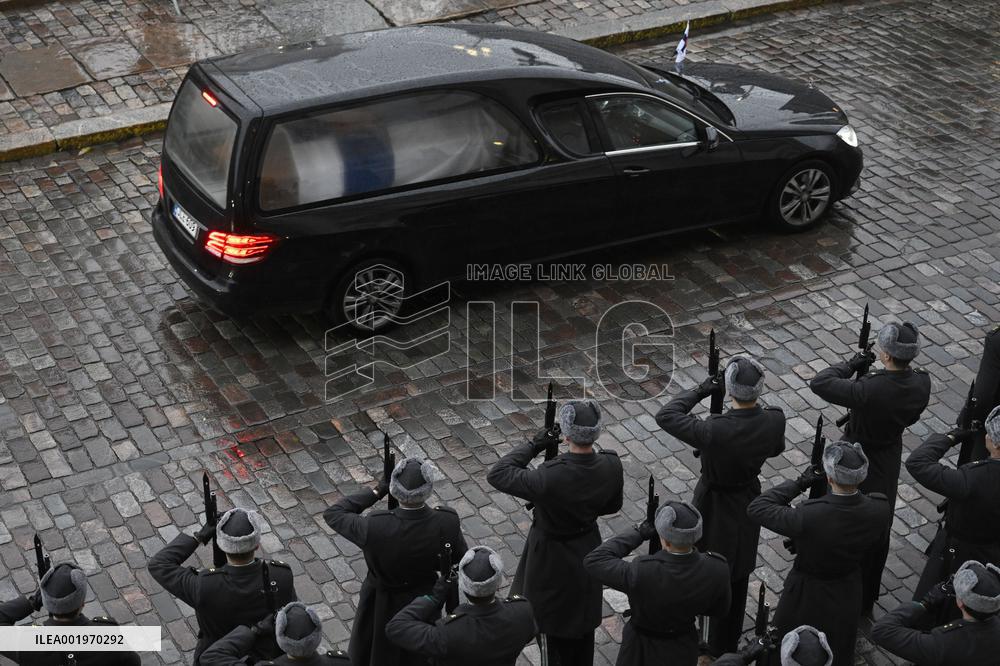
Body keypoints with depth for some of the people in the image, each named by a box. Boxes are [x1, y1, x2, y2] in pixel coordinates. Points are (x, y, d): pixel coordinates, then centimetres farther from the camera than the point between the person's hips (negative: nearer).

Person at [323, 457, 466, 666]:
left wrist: (376, 492, -17)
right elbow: (458, 557, -11)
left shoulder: (374, 528, -38)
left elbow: (332, 514, -20)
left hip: (382, 607, -2)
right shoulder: (447, 522, -31)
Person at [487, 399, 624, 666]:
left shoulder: (550, 478, -38)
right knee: (584, 621, 27)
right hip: (588, 551, 5)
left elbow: (496, 475, -28)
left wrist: (533, 446, -20)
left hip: (553, 560, -5)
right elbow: (612, 506, -2)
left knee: (554, 628, 17)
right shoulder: (611, 466, -21)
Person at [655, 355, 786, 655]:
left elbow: (665, 416, -25)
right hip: (748, 503, 4)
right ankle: (729, 644, 43)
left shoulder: (713, 431, -37)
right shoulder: (774, 420, -23)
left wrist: (699, 391, -17)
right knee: (737, 578, 23)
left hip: (714, 508, -4)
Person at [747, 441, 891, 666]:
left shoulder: (807, 517, -38)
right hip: (848, 595, 4)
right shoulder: (881, 509, -25)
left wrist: (799, 483, -21)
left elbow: (757, 508, -25)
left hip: (806, 597, -4)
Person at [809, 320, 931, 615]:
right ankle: (866, 603, 42)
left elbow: (818, 383, -30)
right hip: (889, 461, 6)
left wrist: (851, 365, -18)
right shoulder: (921, 384, -16)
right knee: (879, 534, 23)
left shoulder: (868, 390, -36)